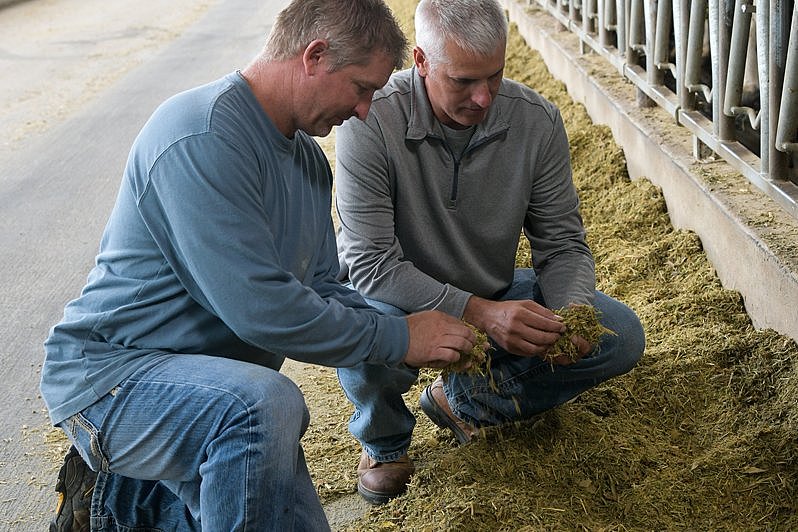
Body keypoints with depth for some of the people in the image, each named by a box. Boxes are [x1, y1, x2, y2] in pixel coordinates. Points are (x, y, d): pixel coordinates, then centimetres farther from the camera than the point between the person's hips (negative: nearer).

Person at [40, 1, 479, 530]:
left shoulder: (307, 155, 9)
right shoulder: (203, 137, -23)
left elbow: (322, 289, 13)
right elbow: (260, 307, -29)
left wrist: (420, 340, -4)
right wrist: (398, 338, -18)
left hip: (215, 386, 10)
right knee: (265, 402, -38)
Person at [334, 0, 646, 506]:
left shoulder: (537, 120, -14)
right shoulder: (370, 123, -25)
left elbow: (563, 242, -7)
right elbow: (371, 263, -27)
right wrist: (478, 312, -38)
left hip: (496, 299, 4)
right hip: (401, 301, -4)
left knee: (621, 337, -12)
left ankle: (464, 399, 6)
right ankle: (383, 438, 0)